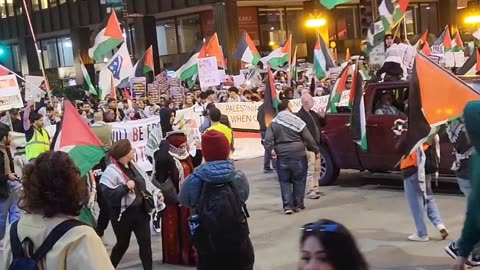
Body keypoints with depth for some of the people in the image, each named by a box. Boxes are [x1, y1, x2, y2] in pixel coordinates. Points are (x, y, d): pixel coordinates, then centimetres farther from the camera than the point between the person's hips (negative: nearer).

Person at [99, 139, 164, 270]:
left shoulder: (134, 166, 7)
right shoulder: (111, 171, -17)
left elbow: (146, 181, 18)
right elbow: (108, 194, -24)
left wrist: (156, 192, 7)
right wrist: (126, 187, -28)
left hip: (140, 211, 6)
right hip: (123, 214, -6)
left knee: (145, 242, 4)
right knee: (123, 244, 11)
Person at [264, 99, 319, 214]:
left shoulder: (274, 123, 4)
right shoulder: (296, 120, -5)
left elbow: (268, 139, -7)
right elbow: (308, 138, -4)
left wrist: (271, 150, -1)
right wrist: (316, 150, 5)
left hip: (281, 157, 2)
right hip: (298, 156, -2)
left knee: (284, 182, 8)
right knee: (299, 181, 9)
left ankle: (287, 206, 2)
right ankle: (298, 205, 14)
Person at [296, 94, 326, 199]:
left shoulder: (313, 113, 14)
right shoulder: (300, 115, -15)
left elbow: (322, 124, 24)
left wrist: (322, 117, 3)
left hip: (316, 145, 9)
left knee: (317, 169, 16)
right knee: (310, 170, -8)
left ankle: (315, 189, 26)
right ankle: (310, 192, -4)